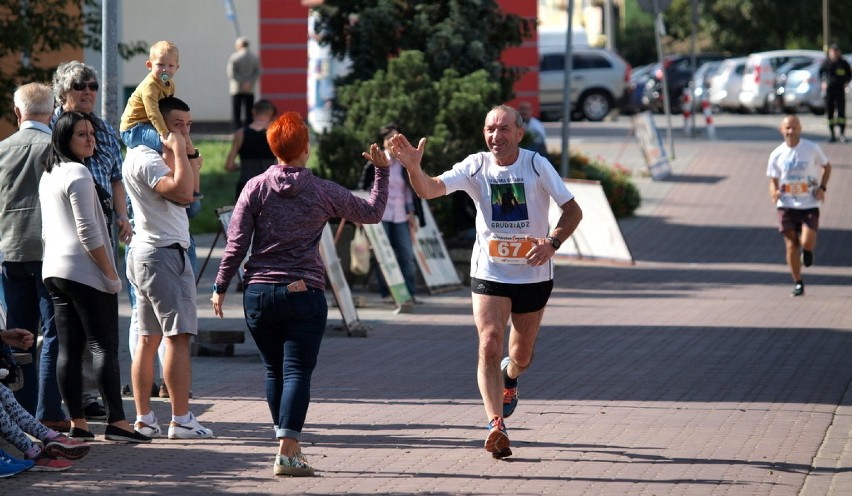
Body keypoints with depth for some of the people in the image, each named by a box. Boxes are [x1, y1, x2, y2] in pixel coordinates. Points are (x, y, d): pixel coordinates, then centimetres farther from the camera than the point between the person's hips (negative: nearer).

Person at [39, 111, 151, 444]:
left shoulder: (48, 176, 16)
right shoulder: (78, 174, -12)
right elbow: (87, 231, -17)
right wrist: (111, 275, -13)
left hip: (53, 270, 9)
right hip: (85, 272, -9)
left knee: (69, 349, 7)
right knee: (104, 346, -8)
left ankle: (77, 422, 6)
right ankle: (116, 421, -11)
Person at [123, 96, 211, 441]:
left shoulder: (155, 156, 18)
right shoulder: (146, 159, -14)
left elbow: (189, 193, 21)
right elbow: (182, 192, -28)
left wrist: (190, 153, 12)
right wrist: (179, 150, -18)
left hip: (144, 254, 11)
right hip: (164, 253, -11)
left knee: (149, 338, 10)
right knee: (179, 336, -11)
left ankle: (143, 419, 11)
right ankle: (181, 420, -13)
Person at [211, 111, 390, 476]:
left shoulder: (256, 188, 0)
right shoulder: (323, 192, -1)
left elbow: (237, 243, -1)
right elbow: (372, 213, 12)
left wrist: (221, 287, 8)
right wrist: (382, 172, 24)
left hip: (259, 292, 2)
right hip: (305, 295, -2)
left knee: (274, 372, 14)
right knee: (297, 372, -5)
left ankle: (288, 445, 21)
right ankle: (288, 452, -17)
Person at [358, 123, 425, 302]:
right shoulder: (375, 164, 0)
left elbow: (411, 190, 14)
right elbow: (364, 188, 3)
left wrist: (412, 213, 9)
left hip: (401, 217, 3)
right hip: (380, 215, -3)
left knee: (407, 255, -1)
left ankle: (411, 293, 4)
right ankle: (385, 294, 3)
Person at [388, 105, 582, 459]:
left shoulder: (537, 166, -10)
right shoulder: (475, 167, -8)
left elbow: (573, 210, -6)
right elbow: (429, 190, -19)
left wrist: (552, 242, -24)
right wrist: (413, 166, -41)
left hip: (534, 274, 0)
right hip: (489, 273, 0)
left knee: (522, 355, 14)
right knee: (489, 346, -19)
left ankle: (509, 378, 50)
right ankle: (496, 425, -21)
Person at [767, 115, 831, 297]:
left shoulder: (812, 148, -5)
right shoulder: (777, 154, 0)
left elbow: (827, 167, 10)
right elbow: (773, 180, 7)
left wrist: (822, 187, -4)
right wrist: (774, 192, -15)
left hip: (809, 204, -2)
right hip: (786, 205, 2)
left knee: (807, 242, -16)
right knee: (791, 245, 1)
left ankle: (807, 251, 23)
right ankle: (798, 283, 14)